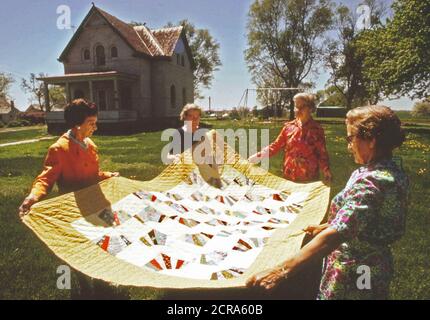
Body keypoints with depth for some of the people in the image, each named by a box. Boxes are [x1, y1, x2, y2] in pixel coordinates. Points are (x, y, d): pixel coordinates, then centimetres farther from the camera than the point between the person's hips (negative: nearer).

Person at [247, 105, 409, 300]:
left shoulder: (369, 182, -29)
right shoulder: (394, 173, 1)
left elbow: (336, 234, -38)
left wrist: (283, 270, -40)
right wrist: (326, 227, 12)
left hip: (352, 274, -8)